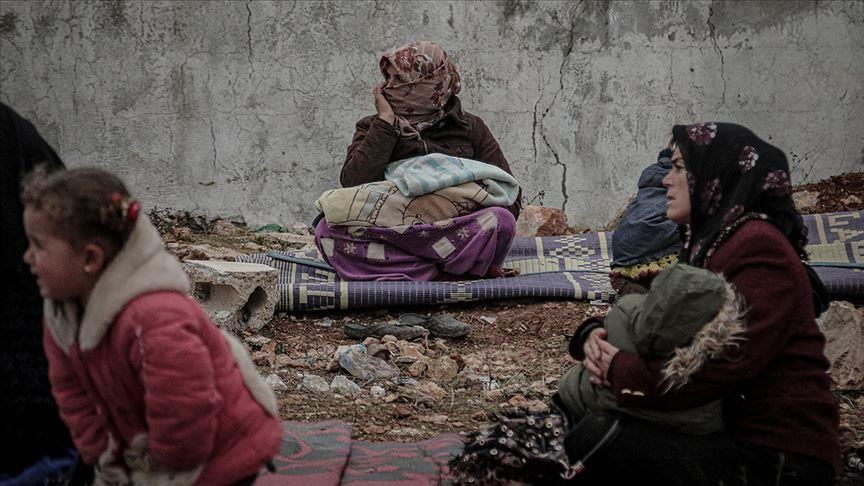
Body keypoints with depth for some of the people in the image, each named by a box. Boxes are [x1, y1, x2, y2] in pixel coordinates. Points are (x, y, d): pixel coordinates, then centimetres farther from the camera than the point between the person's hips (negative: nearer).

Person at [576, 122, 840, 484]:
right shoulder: (708, 244, 16)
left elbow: (727, 363, -26)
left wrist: (622, 372, -17)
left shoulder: (758, 248, -16)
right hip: (730, 427, 10)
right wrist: (597, 333, -3)